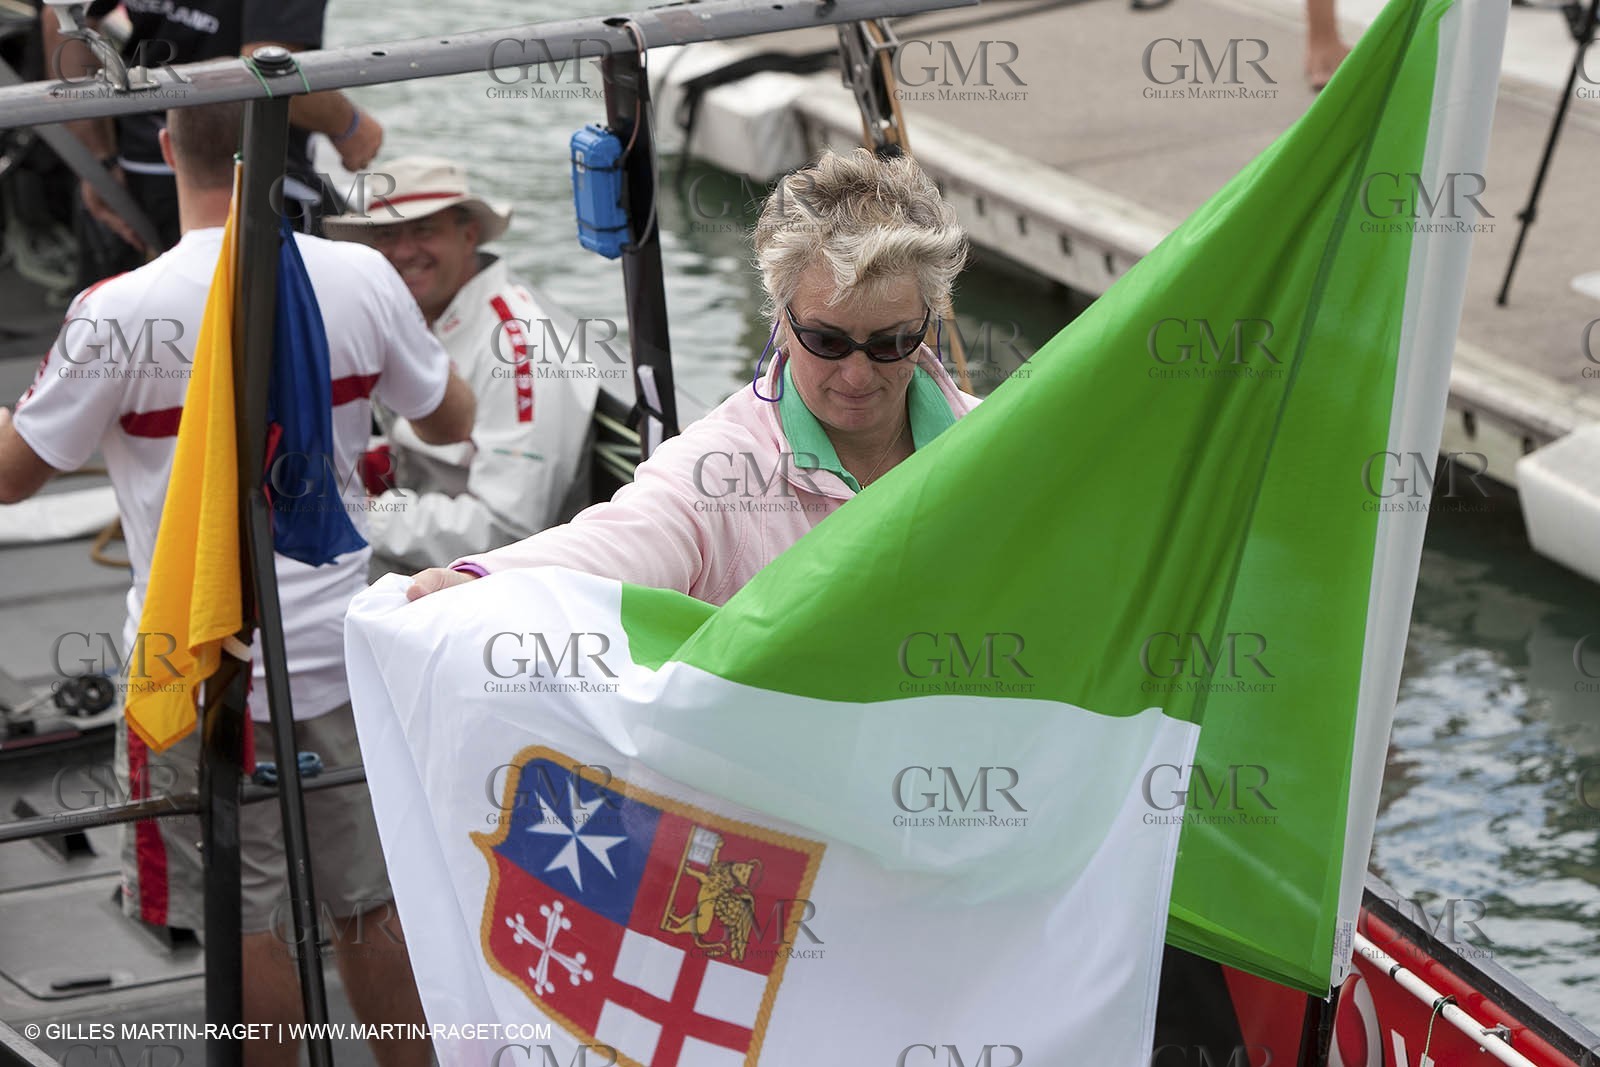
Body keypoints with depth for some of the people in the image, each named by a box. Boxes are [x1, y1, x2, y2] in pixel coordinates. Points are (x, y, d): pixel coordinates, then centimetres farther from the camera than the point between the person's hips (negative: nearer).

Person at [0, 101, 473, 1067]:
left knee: (246, 924, 8)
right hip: (339, 652, 4)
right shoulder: (361, 279, -5)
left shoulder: (120, 315, -16)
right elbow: (452, 420, 11)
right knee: (374, 905, 16)